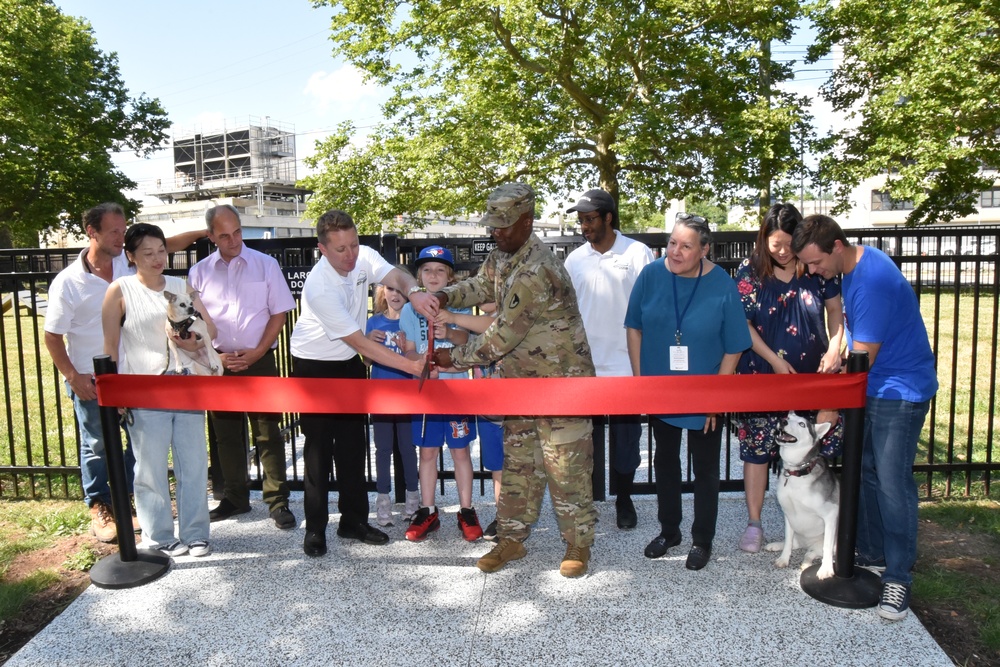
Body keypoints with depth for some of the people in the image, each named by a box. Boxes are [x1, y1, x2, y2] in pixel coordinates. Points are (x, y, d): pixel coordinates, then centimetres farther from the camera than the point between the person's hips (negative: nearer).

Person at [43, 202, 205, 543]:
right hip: (90, 380, -4)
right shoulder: (67, 282, -15)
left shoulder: (128, 263, -6)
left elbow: (165, 246, 7)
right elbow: (52, 336, -9)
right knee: (96, 447, 11)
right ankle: (100, 508, 28)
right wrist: (73, 377, -14)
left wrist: (203, 232, -5)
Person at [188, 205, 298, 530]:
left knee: (268, 433, -1)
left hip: (259, 361, -2)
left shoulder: (265, 265, 0)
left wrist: (257, 352, -9)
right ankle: (235, 498, 25)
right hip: (218, 363, 3)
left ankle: (278, 501, 6)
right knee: (226, 434, 11)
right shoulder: (199, 272, 5)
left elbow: (279, 312, 0)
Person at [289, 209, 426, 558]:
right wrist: (410, 365, -33)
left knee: (352, 443, 9)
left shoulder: (364, 257, -11)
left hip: (349, 363, 6)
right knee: (319, 446, 0)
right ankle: (315, 528, 13)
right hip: (314, 366, -6)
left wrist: (413, 290, -48)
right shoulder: (319, 287, -29)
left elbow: (397, 276, -21)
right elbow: (359, 341, -29)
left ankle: (354, 520, 21)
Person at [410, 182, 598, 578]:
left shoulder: (536, 271, -27)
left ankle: (578, 544, 19)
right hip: (520, 378, 9)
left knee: (566, 467, 2)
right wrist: (442, 297, -8)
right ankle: (511, 539, 26)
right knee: (517, 463, 15)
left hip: (560, 379, -9)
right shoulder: (502, 256, 3)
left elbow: (502, 338, -26)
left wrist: (453, 358, -15)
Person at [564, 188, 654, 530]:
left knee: (626, 438, 10)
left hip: (626, 366, -2)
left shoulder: (637, 254, -4)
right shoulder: (575, 259, 6)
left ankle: (624, 500, 28)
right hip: (584, 369, 3)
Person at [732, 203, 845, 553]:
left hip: (813, 374, 1)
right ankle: (754, 524, 17)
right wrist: (775, 361, -10)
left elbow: (835, 309, 8)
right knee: (757, 449, 4)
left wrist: (835, 347, -7)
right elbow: (742, 324, -5)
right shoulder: (750, 271, -5)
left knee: (814, 450, 6)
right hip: (763, 376, -1)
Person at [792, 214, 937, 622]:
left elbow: (864, 356, -22)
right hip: (870, 386, 9)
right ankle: (872, 553, 28)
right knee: (864, 472, 14)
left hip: (900, 391, -9)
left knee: (892, 483, -7)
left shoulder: (872, 280, -26)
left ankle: (898, 577, 4)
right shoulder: (852, 266, 4)